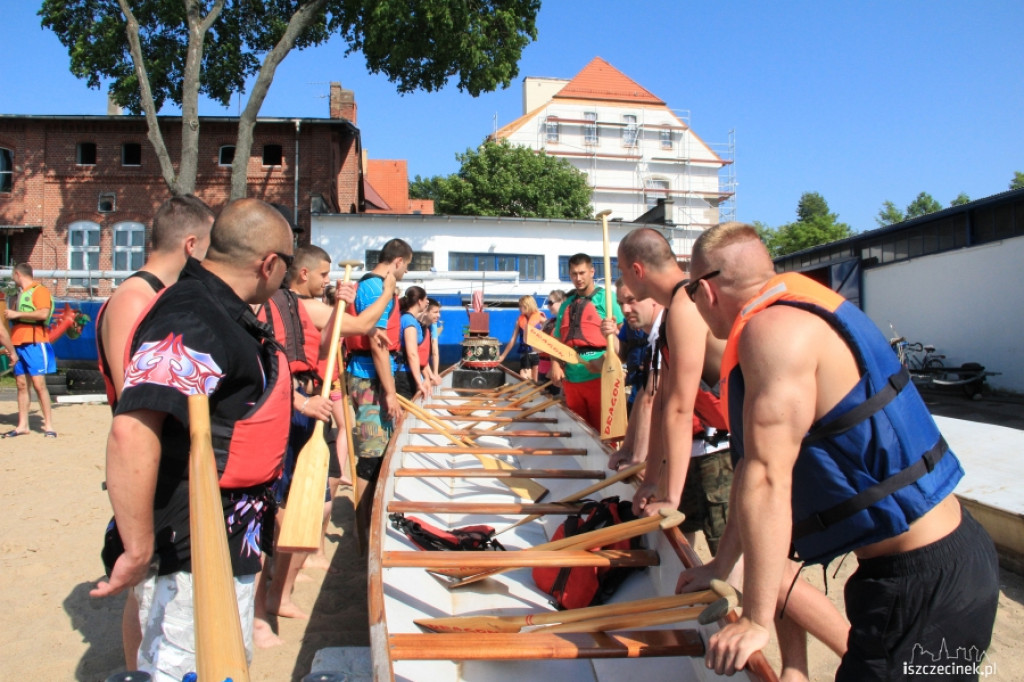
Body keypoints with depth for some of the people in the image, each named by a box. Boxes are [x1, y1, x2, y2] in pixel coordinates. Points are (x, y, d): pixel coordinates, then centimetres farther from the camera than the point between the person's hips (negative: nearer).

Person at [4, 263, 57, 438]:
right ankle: (22, 425, 9)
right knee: (21, 384, 6)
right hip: (19, 344, 8)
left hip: (34, 344, -8)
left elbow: (44, 313, -19)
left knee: (39, 384, -10)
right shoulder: (21, 294, 22)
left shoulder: (40, 290, -4)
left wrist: (17, 313, -14)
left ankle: (48, 425, -8)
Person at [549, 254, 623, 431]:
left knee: (603, 430, 0)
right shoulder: (566, 304, 18)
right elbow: (558, 340, 19)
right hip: (572, 378, 5)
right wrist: (555, 365, 2)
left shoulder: (606, 298, 2)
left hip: (599, 375, -5)